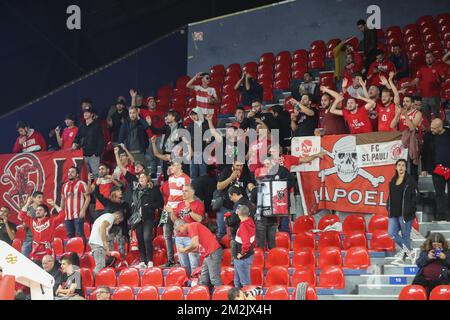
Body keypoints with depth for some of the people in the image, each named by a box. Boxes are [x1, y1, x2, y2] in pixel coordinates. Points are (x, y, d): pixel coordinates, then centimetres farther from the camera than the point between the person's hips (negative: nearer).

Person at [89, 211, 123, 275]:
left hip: (93, 241, 10)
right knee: (100, 266, -13)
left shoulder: (105, 216, 29)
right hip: (98, 243, -10)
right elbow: (103, 227, -17)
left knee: (100, 265, 11)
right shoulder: (110, 216, 0)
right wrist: (105, 243, -18)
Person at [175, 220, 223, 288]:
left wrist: (184, 250, -4)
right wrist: (185, 250, 9)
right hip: (208, 254, 10)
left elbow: (195, 244, -18)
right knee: (203, 282, 10)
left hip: (213, 252, -10)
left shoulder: (192, 226, -8)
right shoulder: (190, 231, 20)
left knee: (214, 279, -11)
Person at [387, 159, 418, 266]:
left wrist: (408, 211, -15)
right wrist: (388, 207, 8)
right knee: (392, 234, -1)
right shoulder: (393, 181, 12)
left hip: (405, 214, -6)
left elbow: (415, 196, -10)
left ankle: (402, 257, 15)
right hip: (394, 213, 6)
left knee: (405, 235, 1)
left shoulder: (410, 180, -7)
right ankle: (410, 251, 14)